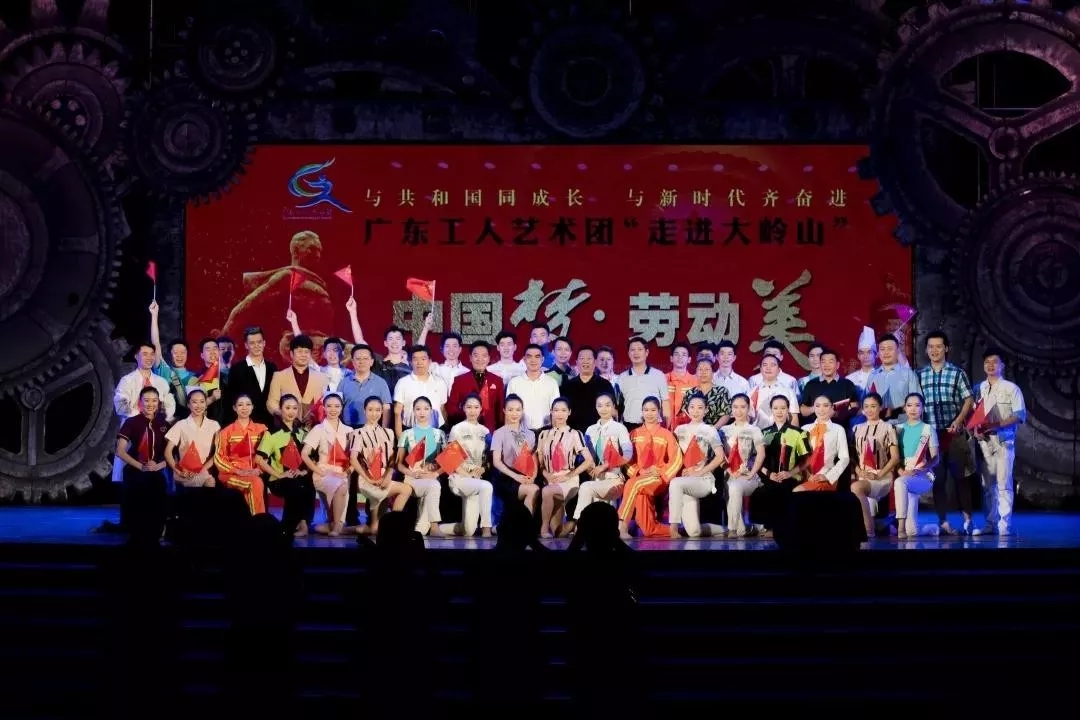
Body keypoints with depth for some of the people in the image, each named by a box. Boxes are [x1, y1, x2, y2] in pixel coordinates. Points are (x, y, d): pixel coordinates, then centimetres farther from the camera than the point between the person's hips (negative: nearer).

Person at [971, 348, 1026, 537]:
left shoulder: (1011, 388, 2)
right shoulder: (978, 389, 13)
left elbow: (1020, 415, -4)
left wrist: (996, 425, -15)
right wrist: (976, 428, -7)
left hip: (1003, 441, -4)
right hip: (984, 441, 4)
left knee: (1004, 484, -8)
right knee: (987, 485, 4)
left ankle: (1005, 525, -8)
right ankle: (990, 524, 7)